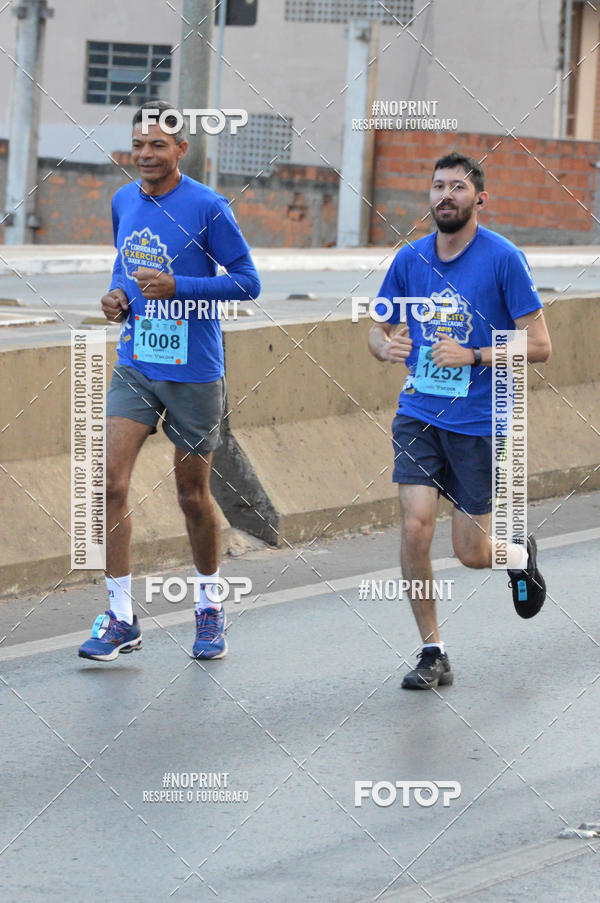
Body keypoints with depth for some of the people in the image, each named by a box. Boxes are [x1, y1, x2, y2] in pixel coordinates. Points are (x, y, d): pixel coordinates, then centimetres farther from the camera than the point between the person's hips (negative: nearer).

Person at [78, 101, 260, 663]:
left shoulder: (207, 208, -12)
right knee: (111, 482, -10)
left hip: (194, 373, -4)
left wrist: (177, 286, -21)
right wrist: (117, 297, 2)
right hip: (135, 365, 4)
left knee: (193, 496, 7)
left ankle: (209, 609, 28)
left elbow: (247, 281, -10)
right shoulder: (123, 202, 6)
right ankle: (121, 619, -4)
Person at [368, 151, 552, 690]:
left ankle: (520, 556, 38)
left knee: (472, 553, 1)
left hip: (480, 422, -3)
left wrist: (472, 356, -20)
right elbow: (378, 328, 14)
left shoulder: (503, 259, -9)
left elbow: (539, 346, -8)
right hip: (419, 416, 3)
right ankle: (433, 654, 1)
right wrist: (386, 346, -10)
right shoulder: (409, 260, 3)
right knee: (416, 527, -12)